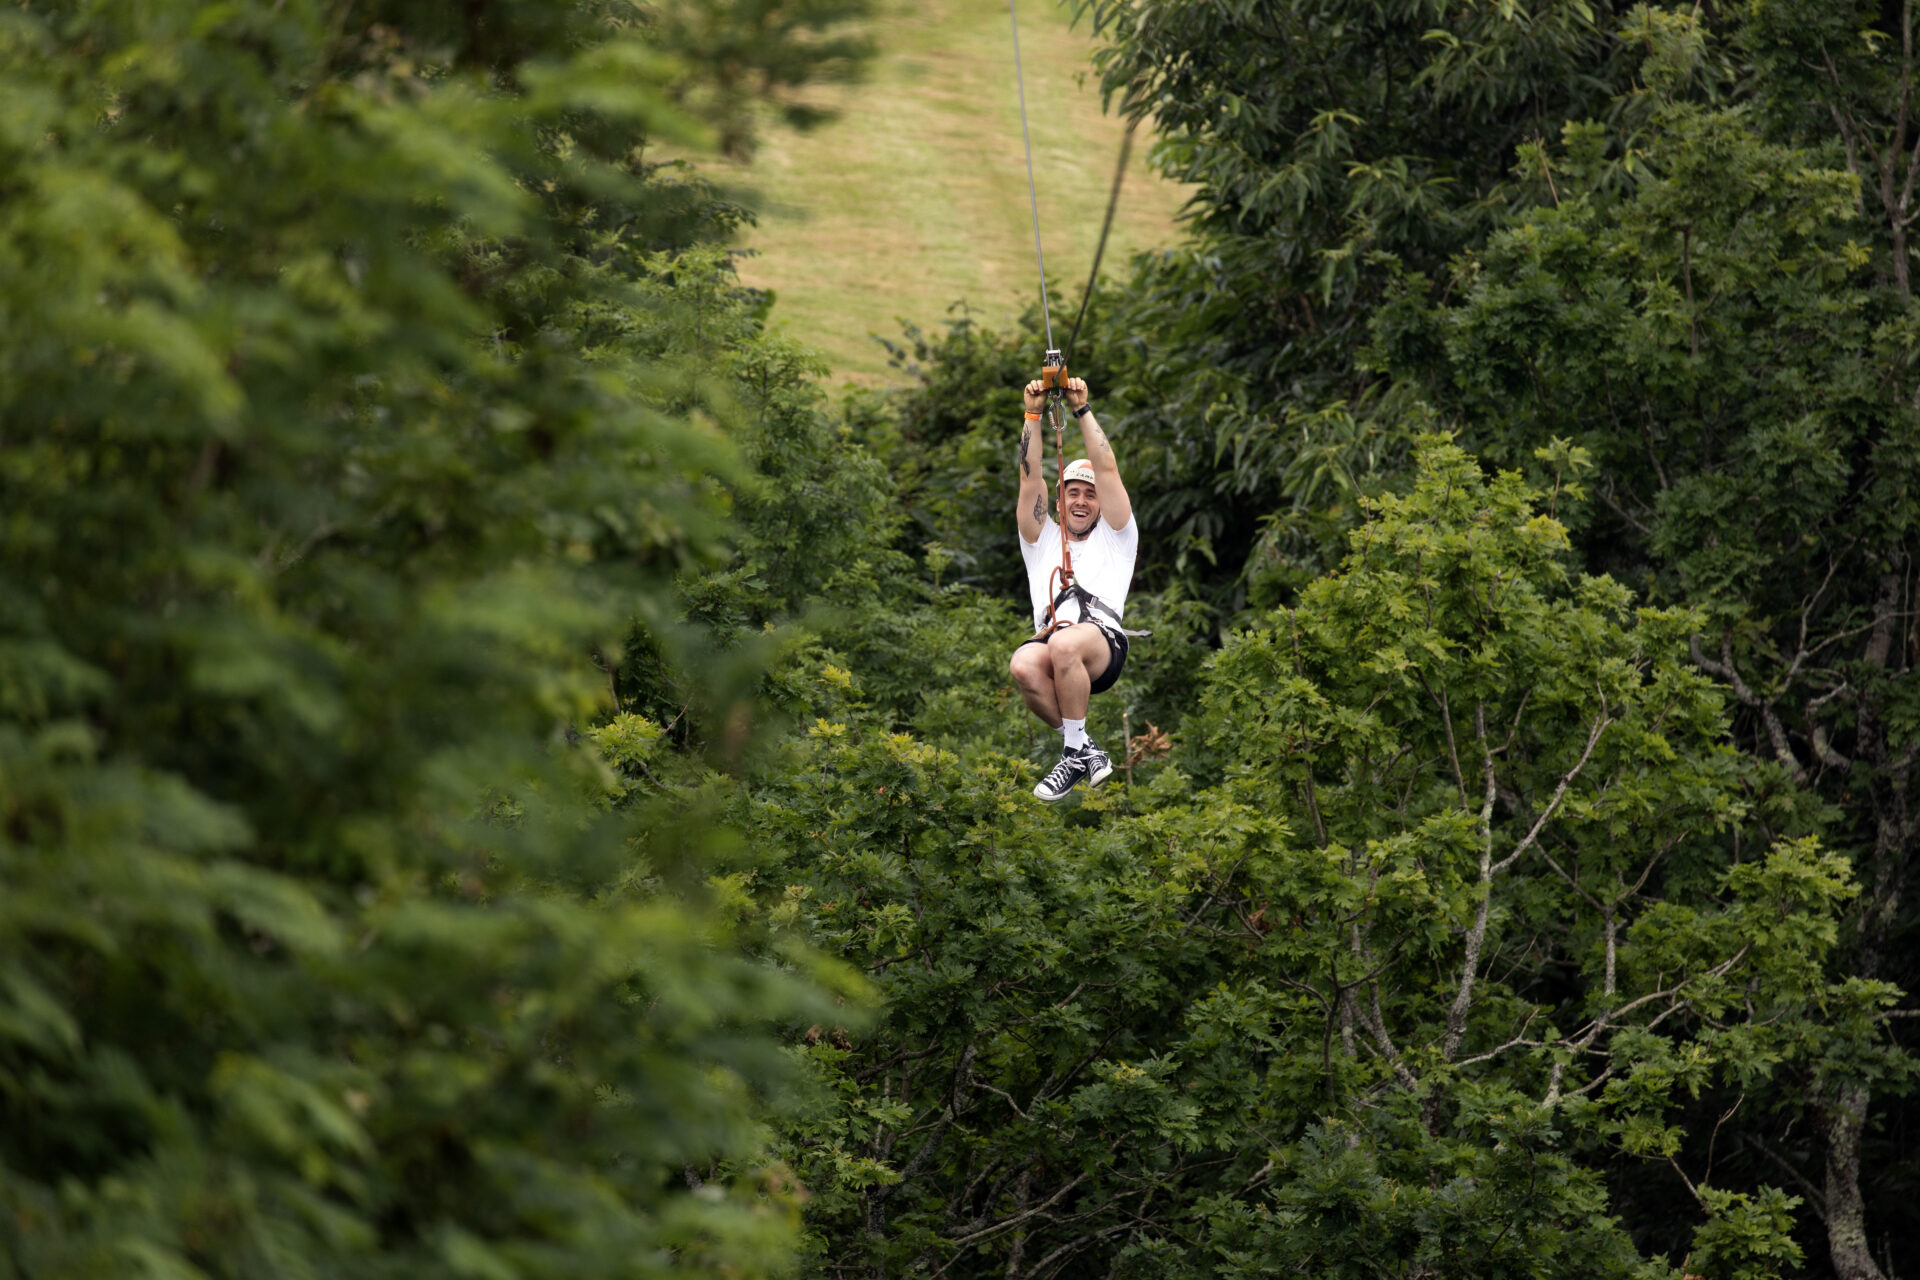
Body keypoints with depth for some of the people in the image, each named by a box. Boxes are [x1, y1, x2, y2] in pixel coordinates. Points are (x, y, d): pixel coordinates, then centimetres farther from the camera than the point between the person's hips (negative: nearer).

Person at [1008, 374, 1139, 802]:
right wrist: (1033, 415, 12)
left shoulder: (1115, 538, 26)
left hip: (1104, 642, -2)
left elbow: (1108, 470, 16)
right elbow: (1030, 480, 22)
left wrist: (1083, 410, 11)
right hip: (1052, 636, 2)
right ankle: (1086, 751, -17)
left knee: (1065, 646, -39)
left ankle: (1076, 751, -20)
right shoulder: (1042, 540, 32)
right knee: (1024, 663, -36)